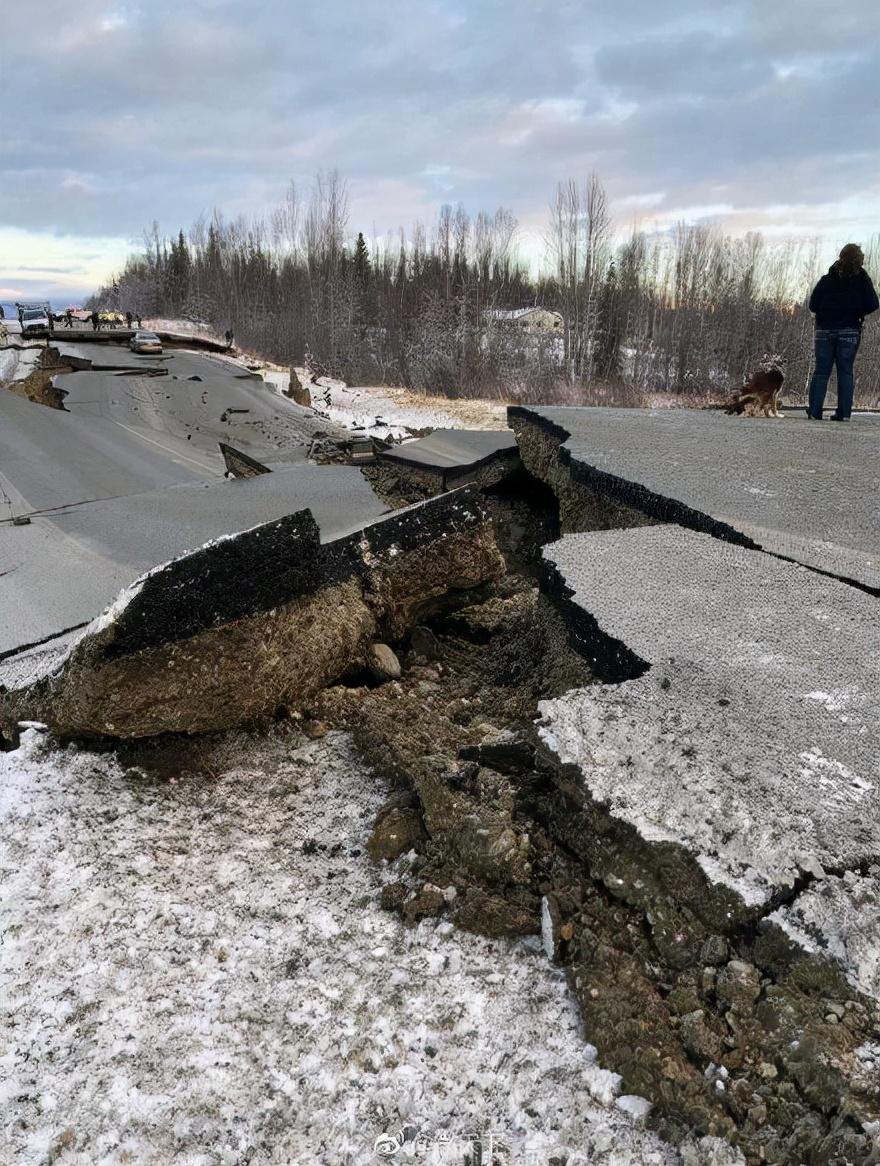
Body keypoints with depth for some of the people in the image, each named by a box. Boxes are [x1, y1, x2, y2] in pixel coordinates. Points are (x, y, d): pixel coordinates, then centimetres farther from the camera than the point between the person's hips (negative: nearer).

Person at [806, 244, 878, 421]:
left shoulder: (827, 279, 3)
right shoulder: (862, 279, -1)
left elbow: (813, 305, 1)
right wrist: (856, 312, 13)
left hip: (825, 330, 1)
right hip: (850, 331, -1)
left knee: (821, 371, 3)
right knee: (845, 372, 4)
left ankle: (814, 411, -2)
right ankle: (844, 412, 0)